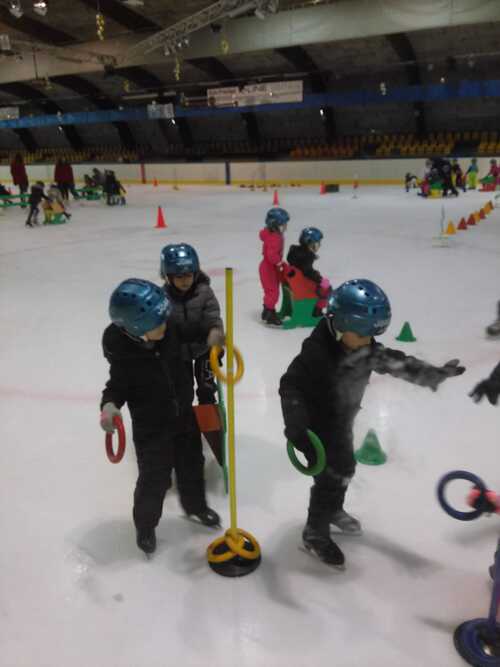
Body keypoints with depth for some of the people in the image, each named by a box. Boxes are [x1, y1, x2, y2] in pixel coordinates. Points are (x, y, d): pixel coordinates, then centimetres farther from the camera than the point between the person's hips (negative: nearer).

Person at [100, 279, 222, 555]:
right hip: (150, 425, -4)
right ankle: (145, 525, 36)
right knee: (154, 478, 6)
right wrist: (110, 404, -30)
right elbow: (119, 382, -12)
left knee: (191, 463, 22)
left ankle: (195, 505, 50)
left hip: (183, 412, 4)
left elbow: (187, 332, 4)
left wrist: (210, 333, -12)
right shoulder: (120, 349, -26)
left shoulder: (167, 327, -17)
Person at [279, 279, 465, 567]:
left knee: (345, 468, 24)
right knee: (331, 477, -2)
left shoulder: (366, 349, -11)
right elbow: (290, 385, -29)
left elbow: (397, 362, -1)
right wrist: (296, 426, -35)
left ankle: (333, 511, 52)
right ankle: (315, 533, 22)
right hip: (316, 426, -8)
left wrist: (435, 374, -2)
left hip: (341, 423, 8)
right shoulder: (317, 352, -32)